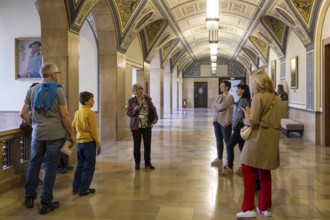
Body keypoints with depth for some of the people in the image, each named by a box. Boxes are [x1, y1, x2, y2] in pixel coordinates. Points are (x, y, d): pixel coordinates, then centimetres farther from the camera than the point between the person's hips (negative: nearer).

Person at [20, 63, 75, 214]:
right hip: (55, 134, -4)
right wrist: (71, 135, -2)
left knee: (34, 164, 16)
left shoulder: (32, 90, 7)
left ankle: (29, 198, 23)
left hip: (37, 134, 4)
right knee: (50, 167, 2)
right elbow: (64, 115, -10)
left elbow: (23, 114, 7)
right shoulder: (59, 90, -6)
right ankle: (46, 203, 7)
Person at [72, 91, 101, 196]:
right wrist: (98, 144, -9)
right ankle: (84, 189, 3)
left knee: (80, 165, 16)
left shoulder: (77, 112, 8)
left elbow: (73, 126, 14)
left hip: (79, 142, 7)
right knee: (88, 167, 1)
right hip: (89, 142, -7)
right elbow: (94, 130, -15)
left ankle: (75, 188, 20)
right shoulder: (90, 112, -14)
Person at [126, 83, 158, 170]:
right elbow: (128, 113, -1)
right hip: (136, 126, -1)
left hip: (147, 125, 2)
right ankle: (137, 163, 17)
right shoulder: (131, 100, -2)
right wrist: (134, 110, -21)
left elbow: (153, 109, 10)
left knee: (148, 144, 5)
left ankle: (148, 162, 20)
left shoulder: (147, 99, 1)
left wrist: (155, 117, -6)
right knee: (137, 145, 3)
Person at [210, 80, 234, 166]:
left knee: (228, 141, 1)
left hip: (225, 122, -7)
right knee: (219, 141, 12)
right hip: (217, 121, 7)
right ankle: (219, 159, 21)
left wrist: (216, 105, 0)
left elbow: (221, 106, -18)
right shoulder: (219, 96, 15)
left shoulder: (229, 97, -9)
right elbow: (213, 106, 4)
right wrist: (219, 107, -13)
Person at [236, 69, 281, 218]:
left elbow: (253, 121, -17)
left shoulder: (258, 96, -10)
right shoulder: (276, 98, 13)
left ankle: (249, 208, -3)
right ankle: (264, 207, 22)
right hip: (272, 139, 7)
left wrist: (247, 116, 4)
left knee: (248, 171, 0)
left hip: (258, 138, -7)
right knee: (265, 173, 15)